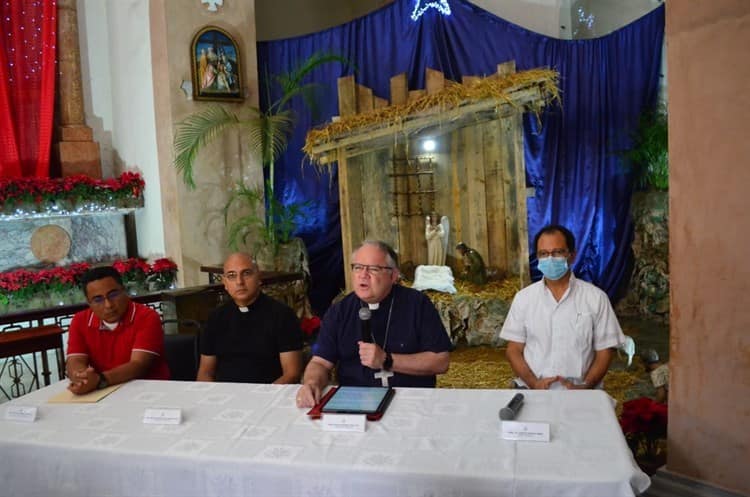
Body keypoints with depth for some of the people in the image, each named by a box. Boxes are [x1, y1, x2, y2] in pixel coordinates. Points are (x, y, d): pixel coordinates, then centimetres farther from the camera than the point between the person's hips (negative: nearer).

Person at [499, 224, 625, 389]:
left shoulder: (596, 297, 2)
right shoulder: (523, 298, 5)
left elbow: (604, 351, 4)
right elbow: (514, 349, 6)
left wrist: (584, 386, -9)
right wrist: (534, 383, -9)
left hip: (580, 392, 0)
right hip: (532, 390, 0)